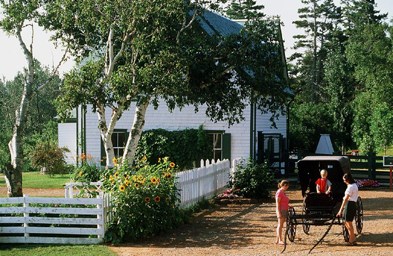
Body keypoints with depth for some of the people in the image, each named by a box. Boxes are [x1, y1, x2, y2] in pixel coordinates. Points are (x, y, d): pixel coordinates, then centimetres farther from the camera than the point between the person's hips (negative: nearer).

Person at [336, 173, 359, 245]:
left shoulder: (350, 187, -15)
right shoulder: (354, 185, 15)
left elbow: (346, 199, -19)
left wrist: (340, 210, -19)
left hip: (349, 204, -10)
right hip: (353, 204, 10)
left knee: (349, 223, -2)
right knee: (346, 222, 15)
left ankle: (352, 240, 5)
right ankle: (352, 238, 19)